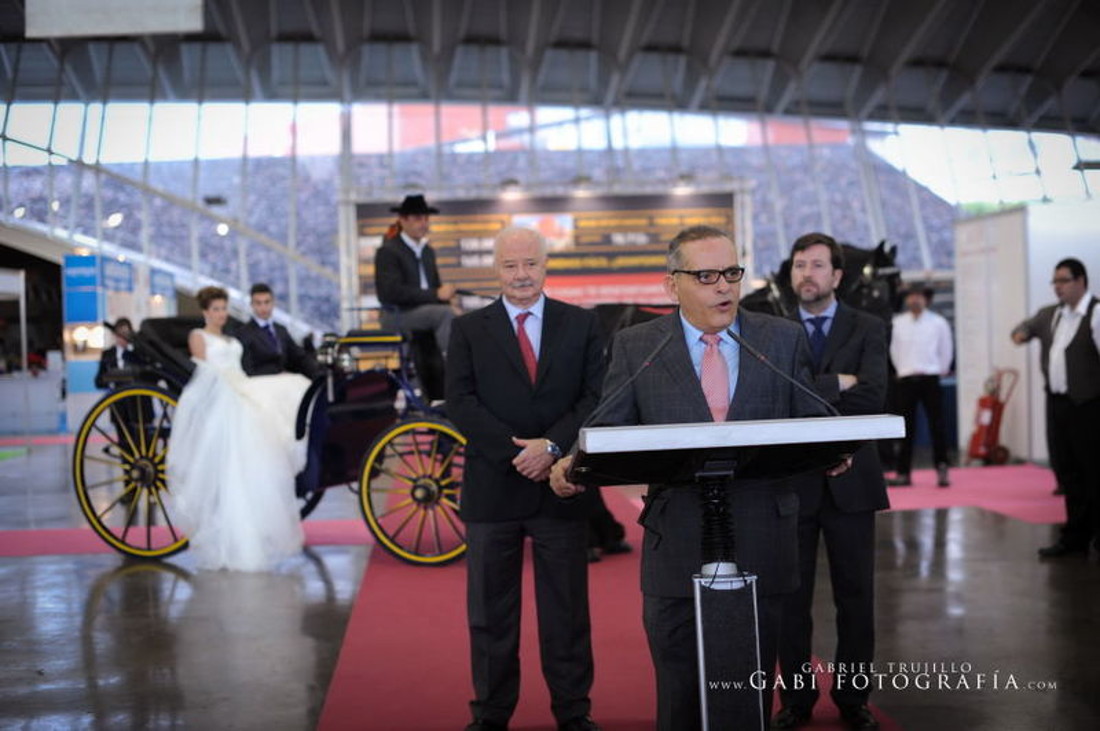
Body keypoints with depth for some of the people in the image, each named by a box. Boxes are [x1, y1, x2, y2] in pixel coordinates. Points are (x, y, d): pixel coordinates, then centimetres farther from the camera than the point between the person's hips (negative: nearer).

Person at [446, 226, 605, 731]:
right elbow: (460, 402, -5)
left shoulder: (582, 325, 6)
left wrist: (552, 446, -16)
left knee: (567, 609, 8)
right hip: (492, 488, 0)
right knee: (490, 612, 8)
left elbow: (595, 397, -2)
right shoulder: (468, 330, 5)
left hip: (562, 487, 0)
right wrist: (514, 451, -15)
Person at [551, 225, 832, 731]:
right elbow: (609, 432, 0)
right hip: (676, 551, -1)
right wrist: (573, 467, -21)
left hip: (761, 547, 1)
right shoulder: (635, 346, 3)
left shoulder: (784, 339, 7)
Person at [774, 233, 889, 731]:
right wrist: (834, 384, -16)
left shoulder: (867, 329, 3)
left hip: (849, 480, 0)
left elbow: (872, 396, -14)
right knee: (790, 597, 8)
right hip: (790, 482, 0)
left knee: (855, 595, 9)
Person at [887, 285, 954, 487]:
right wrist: (902, 369, 10)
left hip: (930, 378, -2)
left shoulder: (938, 322, -1)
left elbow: (946, 350, 8)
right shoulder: (898, 323, 4)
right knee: (906, 427, 6)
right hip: (905, 380, 2)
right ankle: (903, 473, 11)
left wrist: (940, 370, 8)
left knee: (937, 425, -2)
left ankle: (942, 470, 4)